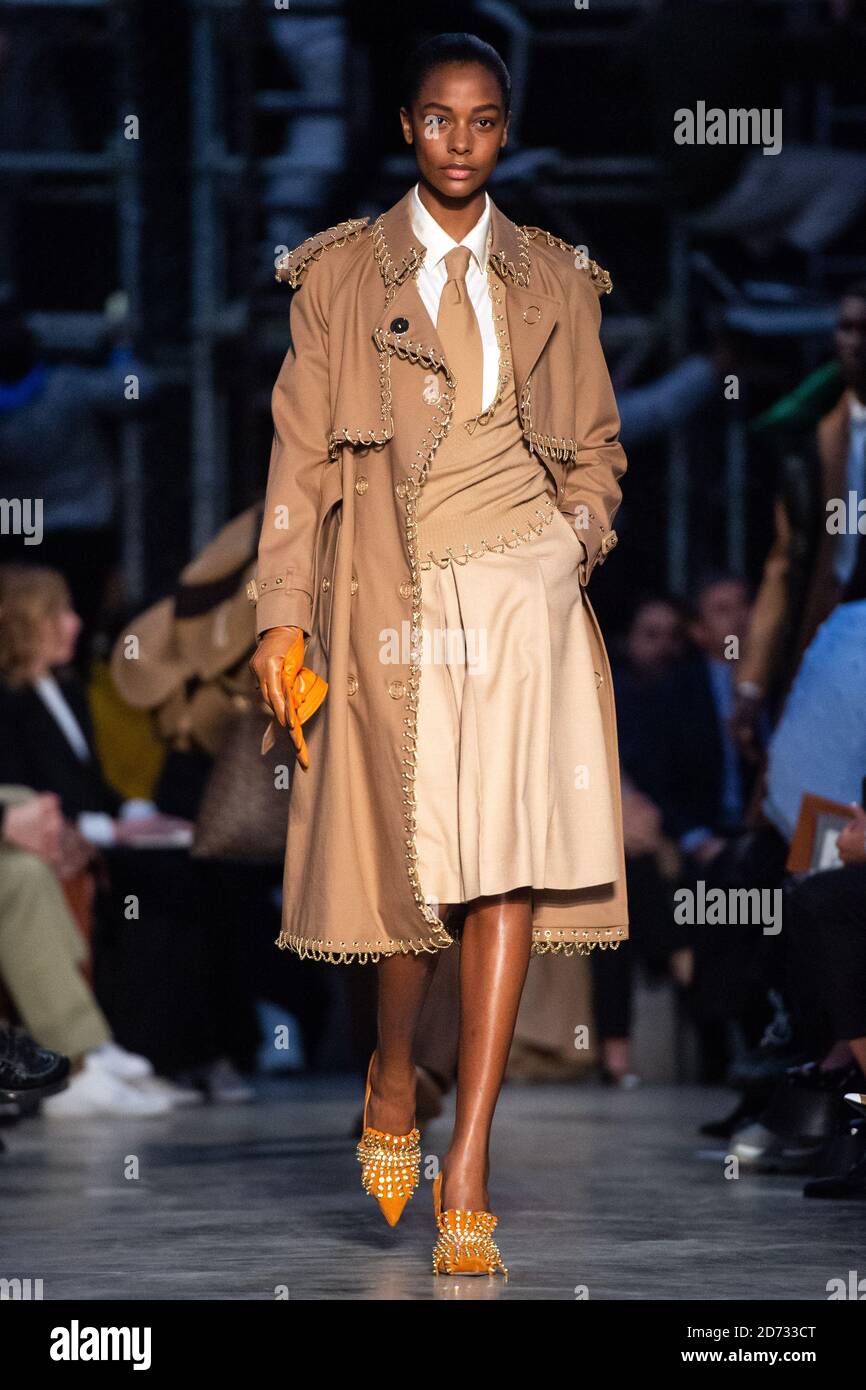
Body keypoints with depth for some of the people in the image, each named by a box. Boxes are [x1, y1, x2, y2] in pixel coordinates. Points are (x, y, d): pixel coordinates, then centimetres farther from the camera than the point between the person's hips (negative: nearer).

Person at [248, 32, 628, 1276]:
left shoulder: (553, 278, 13)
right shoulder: (341, 274, 8)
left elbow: (597, 446, 18)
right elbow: (303, 450, 4)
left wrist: (579, 541, -1)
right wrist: (282, 610, -3)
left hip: (525, 586, 1)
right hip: (396, 598, -1)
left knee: (510, 858, -9)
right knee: (416, 859, -3)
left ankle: (467, 1162, -8)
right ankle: (394, 1077, 27)